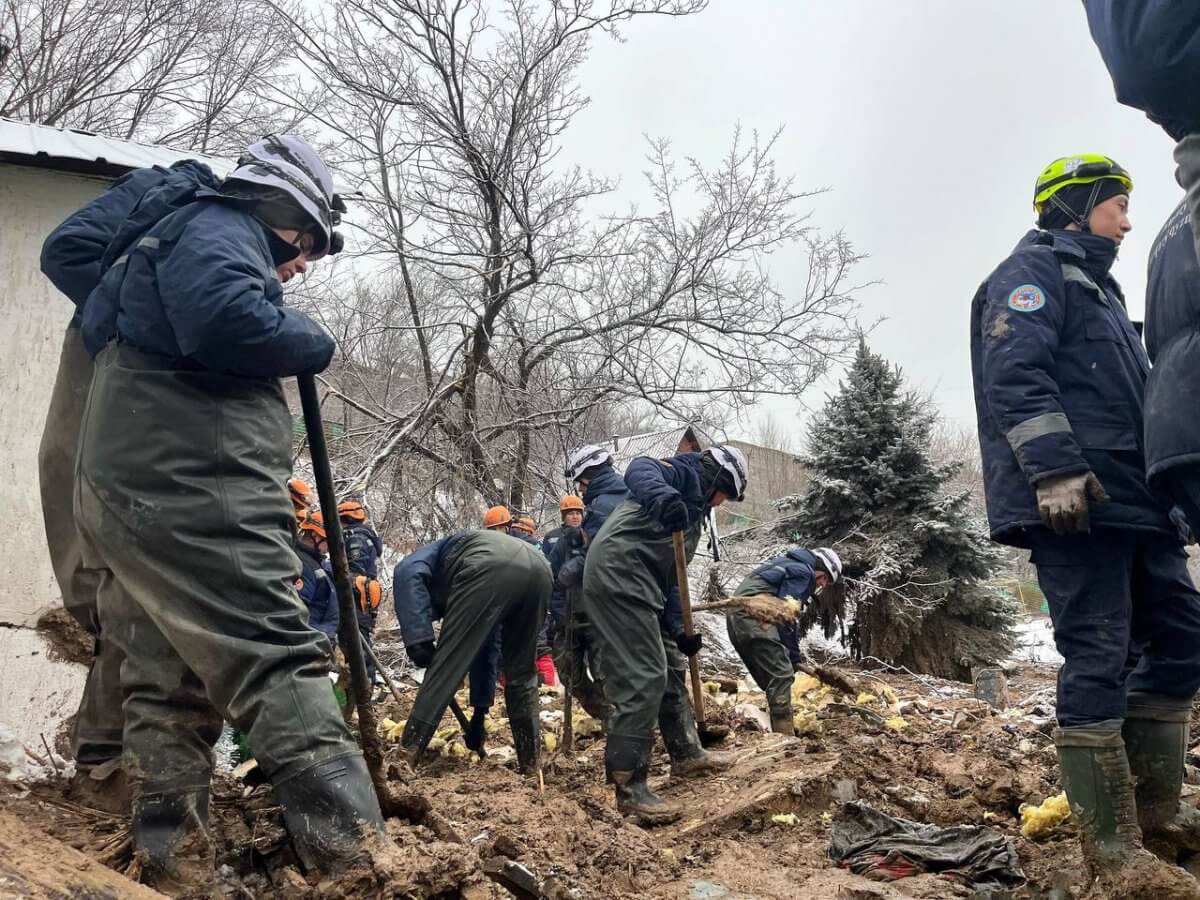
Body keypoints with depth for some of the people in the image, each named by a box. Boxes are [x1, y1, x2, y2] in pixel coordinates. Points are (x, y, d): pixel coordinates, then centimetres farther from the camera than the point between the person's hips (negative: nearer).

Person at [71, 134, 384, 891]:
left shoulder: (194, 235, 29)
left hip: (132, 490, 10)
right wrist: (314, 342, -6)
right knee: (282, 663, -16)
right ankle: (361, 856, -20)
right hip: (190, 489, -10)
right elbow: (224, 321, -23)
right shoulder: (220, 228, -2)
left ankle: (173, 864, 11)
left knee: (169, 683, 8)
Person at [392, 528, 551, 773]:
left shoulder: (433, 554, 31)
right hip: (539, 569, 7)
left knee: (446, 665, 3)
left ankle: (406, 754, 5)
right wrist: (480, 712, 54)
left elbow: (407, 574, 3)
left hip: (491, 568, -7)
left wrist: (418, 639, -3)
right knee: (521, 672, 23)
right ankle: (529, 761, 25)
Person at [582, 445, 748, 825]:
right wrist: (663, 497, -44)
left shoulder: (693, 510, 29)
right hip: (617, 574, -11)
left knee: (671, 666, 20)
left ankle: (687, 754, 35)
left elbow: (668, 575, 25)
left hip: (638, 586, 11)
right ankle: (629, 787, -9)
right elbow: (640, 469, -22)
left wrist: (678, 629, 14)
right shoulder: (686, 473, 3)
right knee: (643, 679, -13)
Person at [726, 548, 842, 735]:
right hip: (752, 615, -10)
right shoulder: (804, 572, -2)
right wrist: (794, 655, -3)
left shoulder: (789, 564, 28)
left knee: (772, 680, 14)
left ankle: (781, 731, 15)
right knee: (782, 674, -12)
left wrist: (794, 655, 25)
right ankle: (785, 734, -17)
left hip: (736, 617, 10)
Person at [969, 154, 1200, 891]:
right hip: (1075, 501, -10)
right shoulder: (1032, 273, -1)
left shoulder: (1098, 288, 30)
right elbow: (1016, 375, -17)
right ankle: (1114, 849, -4)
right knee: (1099, 660, -10)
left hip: (1132, 500, 10)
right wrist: (1055, 469, -26)